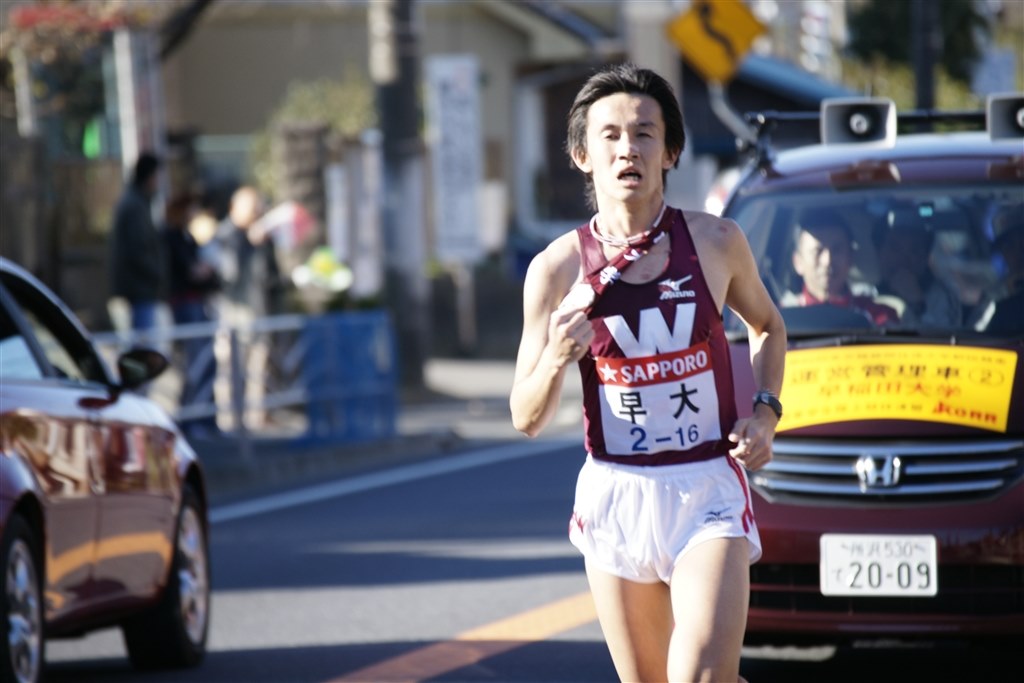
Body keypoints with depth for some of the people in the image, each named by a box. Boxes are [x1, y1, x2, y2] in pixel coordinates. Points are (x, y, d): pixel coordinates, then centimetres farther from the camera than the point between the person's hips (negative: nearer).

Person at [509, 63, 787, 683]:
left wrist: (766, 411, 3)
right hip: (615, 493, 1)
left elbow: (768, 326, 20)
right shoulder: (558, 267, -3)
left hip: (709, 491, -1)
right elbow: (527, 419, 1)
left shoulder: (716, 242, -2)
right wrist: (557, 358, -19)